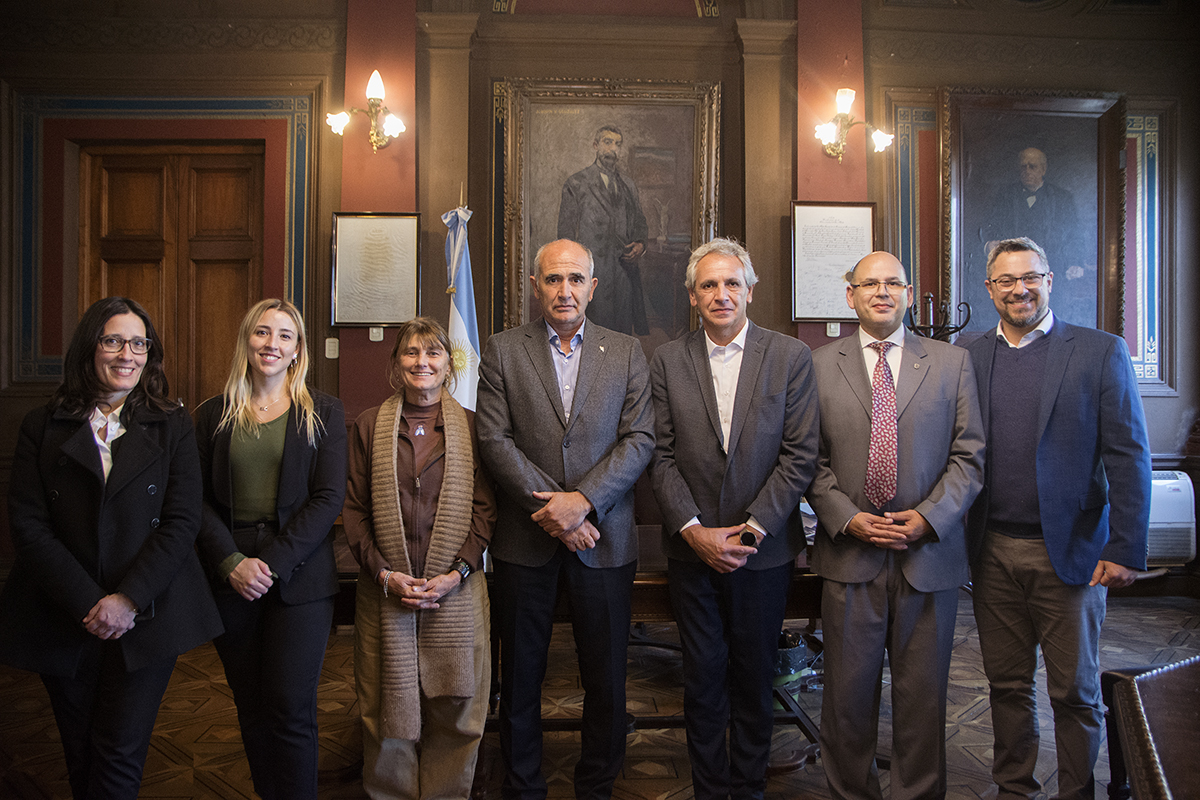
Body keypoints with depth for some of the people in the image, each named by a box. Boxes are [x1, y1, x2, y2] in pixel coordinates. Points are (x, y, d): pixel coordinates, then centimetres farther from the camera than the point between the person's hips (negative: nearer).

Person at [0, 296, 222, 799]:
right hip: (63, 620, 2)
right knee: (80, 756, 13)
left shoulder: (172, 427, 2)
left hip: (146, 617, -1)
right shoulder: (42, 427, 4)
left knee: (119, 755, -2)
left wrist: (130, 599, -14)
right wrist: (86, 603, -12)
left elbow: (181, 522, -4)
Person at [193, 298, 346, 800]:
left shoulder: (323, 414, 2)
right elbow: (199, 500, 4)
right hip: (231, 577, 3)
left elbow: (328, 498, -5)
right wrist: (231, 562, -11)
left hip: (300, 578, -2)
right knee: (251, 707, 11)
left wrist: (273, 563, -13)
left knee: (291, 709, -3)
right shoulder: (213, 415, 8)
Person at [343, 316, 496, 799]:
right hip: (385, 591, 0)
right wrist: (383, 573, -8)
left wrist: (457, 573, -10)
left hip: (456, 591, 0)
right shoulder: (369, 425, 5)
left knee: (453, 712, 7)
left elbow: (485, 509, 1)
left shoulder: (471, 425, 4)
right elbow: (354, 509, 3)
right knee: (389, 709, 8)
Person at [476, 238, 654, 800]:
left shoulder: (626, 353, 6)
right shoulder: (501, 352, 4)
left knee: (605, 679, 10)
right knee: (520, 675, 13)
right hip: (525, 539, 0)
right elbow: (494, 439, -5)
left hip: (603, 538, 1)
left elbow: (639, 439, -2)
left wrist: (583, 500, -15)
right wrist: (547, 507, -14)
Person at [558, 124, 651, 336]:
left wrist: (641, 243, 2)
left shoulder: (628, 185, 18)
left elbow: (640, 221, 25)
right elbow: (566, 233, 0)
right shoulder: (576, 184, 3)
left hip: (625, 269, 5)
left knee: (623, 332, 5)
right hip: (592, 270, -5)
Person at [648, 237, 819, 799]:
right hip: (691, 547, 1)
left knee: (755, 675, 12)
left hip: (764, 548, 0)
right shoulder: (668, 361, 3)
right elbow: (662, 456, 0)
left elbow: (800, 455, -5)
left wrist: (753, 528, -11)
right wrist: (693, 530, -10)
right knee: (703, 677, 10)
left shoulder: (791, 357, -1)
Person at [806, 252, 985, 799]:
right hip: (849, 553, 0)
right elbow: (811, 460, 3)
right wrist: (846, 517, -10)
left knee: (923, 694, 10)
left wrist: (928, 517, -10)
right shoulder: (820, 365, 6)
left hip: (930, 552, 1)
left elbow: (969, 456, 3)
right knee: (847, 693, 8)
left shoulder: (952, 362, 7)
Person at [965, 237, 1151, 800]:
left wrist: (1125, 550, -10)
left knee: (1075, 691, 9)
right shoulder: (968, 358, 6)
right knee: (1007, 684, 14)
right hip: (993, 553, 3)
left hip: (1069, 552, -2)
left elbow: (1129, 458, -5)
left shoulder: (1101, 353, -2)